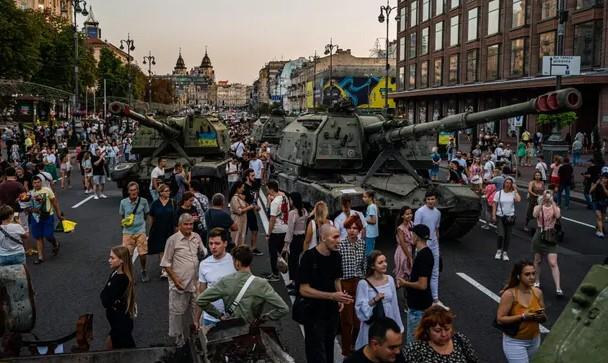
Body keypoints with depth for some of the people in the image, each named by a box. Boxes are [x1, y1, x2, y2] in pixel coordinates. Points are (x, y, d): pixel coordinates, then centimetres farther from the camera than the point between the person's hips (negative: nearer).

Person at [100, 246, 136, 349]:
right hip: (118, 321, 9)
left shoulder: (120, 279, -25)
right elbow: (103, 295, 6)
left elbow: (106, 302, -24)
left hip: (121, 323, -9)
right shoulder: (115, 274, 1)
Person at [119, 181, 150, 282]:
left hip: (140, 231, 0)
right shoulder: (123, 202, -3)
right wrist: (125, 223, -6)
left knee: (143, 254, 2)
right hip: (128, 232, 0)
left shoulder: (143, 201, -4)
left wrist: (139, 222, 6)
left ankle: (143, 271, 29)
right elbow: (122, 216, 10)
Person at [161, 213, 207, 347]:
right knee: (177, 311, 8)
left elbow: (203, 252, 16)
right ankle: (179, 338, 23)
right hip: (180, 283, -5)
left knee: (197, 308, 16)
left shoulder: (196, 237, 2)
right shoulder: (173, 240, -12)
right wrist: (175, 279, -14)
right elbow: (166, 263, -8)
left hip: (195, 282, 5)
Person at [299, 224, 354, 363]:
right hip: (314, 313, -6)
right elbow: (304, 289, -20)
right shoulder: (309, 257, -20)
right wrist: (332, 296, -25)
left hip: (332, 312, 6)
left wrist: (340, 298, -4)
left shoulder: (336, 256, -1)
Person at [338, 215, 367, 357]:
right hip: (345, 283, -4)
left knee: (359, 317, 10)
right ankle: (346, 349, 22)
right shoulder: (340, 244, -14)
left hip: (359, 282, 4)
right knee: (347, 318, 6)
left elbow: (364, 264, 10)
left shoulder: (362, 244, 1)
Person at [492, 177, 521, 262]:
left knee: (508, 236, 7)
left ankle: (505, 252, 22)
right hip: (500, 216, -1)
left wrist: (515, 190, -13)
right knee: (501, 235, -11)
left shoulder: (513, 193, -1)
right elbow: (494, 204, 2)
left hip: (510, 217, 1)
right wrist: (493, 215, -6)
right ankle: (499, 250, 13)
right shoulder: (499, 193, 0)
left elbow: (518, 200, -21)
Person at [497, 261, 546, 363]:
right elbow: (500, 319, -21)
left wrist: (541, 316, -17)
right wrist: (523, 316, -27)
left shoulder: (537, 292, -5)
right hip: (515, 341, -5)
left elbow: (544, 319, 6)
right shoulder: (509, 294, -20)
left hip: (535, 340, 5)